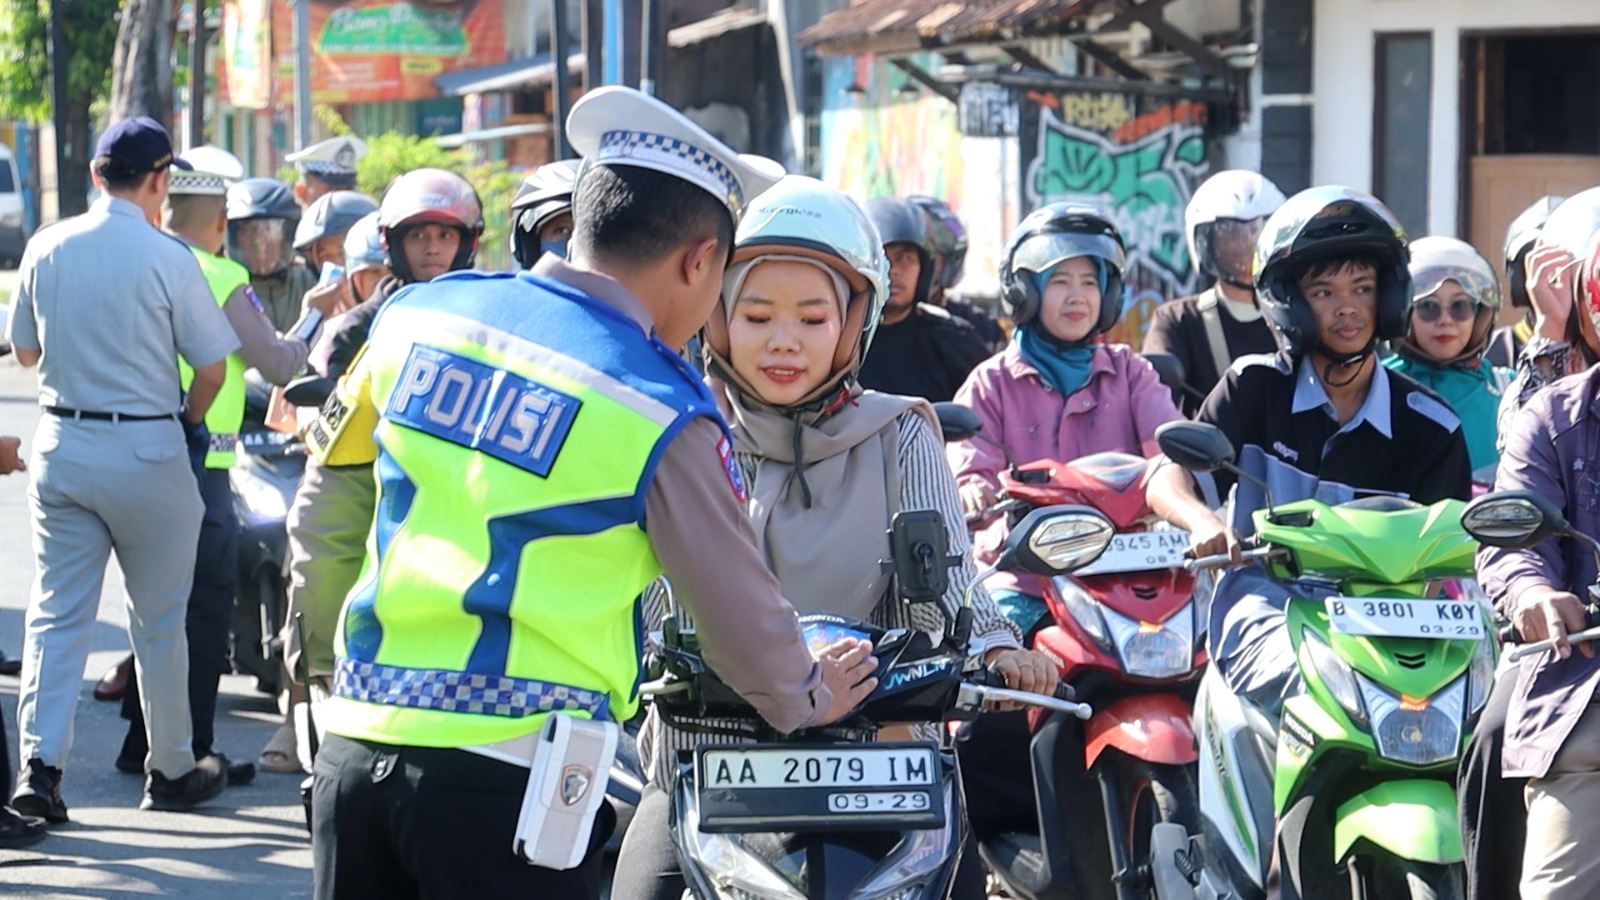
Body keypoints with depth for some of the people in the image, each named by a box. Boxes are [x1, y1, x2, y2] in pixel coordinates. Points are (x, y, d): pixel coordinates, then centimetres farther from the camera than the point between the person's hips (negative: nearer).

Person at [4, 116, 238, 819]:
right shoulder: (168, 259, -11)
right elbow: (212, 368, -7)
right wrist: (190, 421, 12)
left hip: (60, 445, 3)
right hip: (145, 451, -3)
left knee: (57, 614, 5)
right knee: (158, 621, 9)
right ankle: (170, 771, 19)